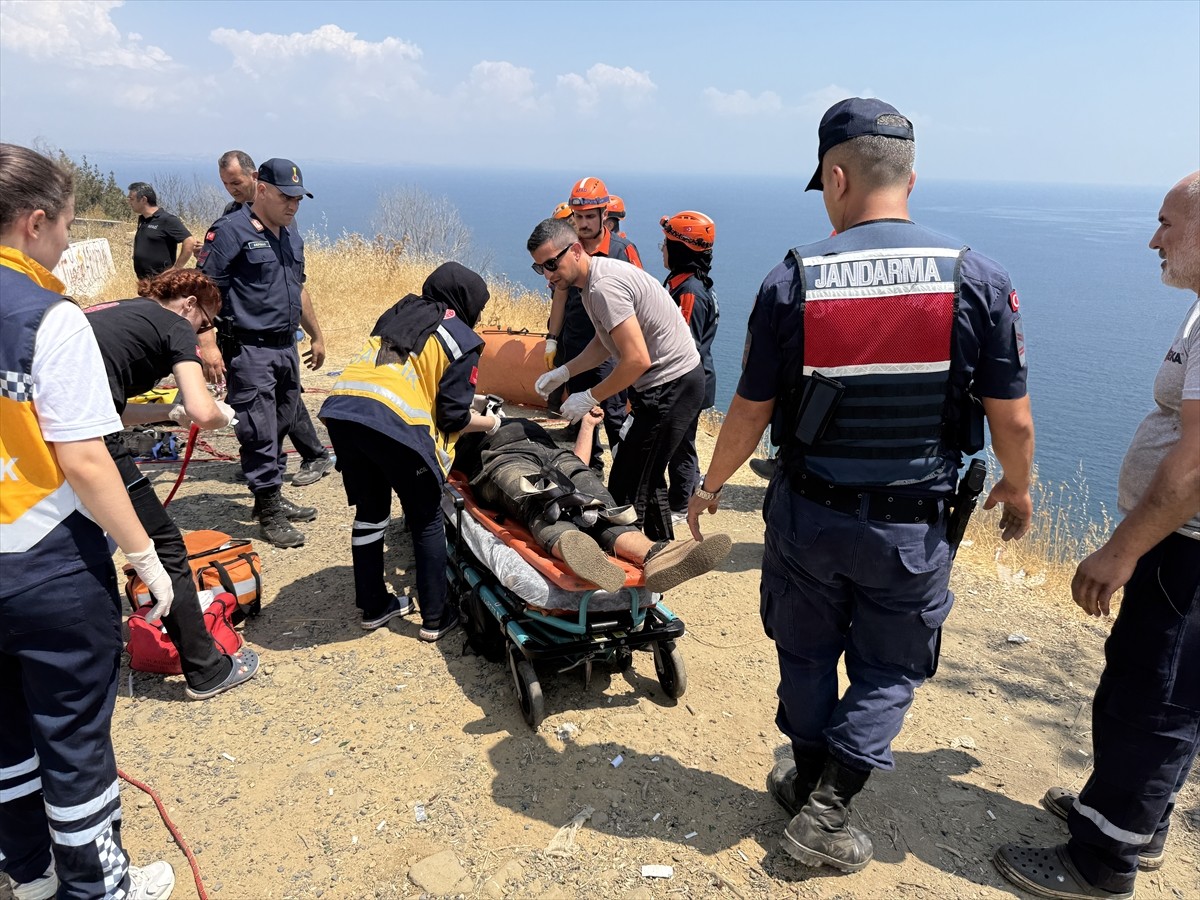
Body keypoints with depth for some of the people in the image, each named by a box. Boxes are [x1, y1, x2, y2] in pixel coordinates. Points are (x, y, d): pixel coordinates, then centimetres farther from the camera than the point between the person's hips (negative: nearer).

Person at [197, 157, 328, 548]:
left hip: (286, 346, 8)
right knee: (259, 432, -4)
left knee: (279, 428, 15)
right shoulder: (230, 231, -11)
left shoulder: (291, 233, 15)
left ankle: (273, 497, 27)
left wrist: (317, 336, 27)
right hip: (249, 350, -8)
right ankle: (269, 510, 6)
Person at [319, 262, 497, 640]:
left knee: (370, 512, 23)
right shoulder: (463, 340, 8)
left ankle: (374, 606, 34)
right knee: (427, 522, 13)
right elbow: (453, 416, 3)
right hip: (396, 424, -6)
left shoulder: (400, 313, 26)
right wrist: (491, 422, 23)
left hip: (341, 409, 6)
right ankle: (435, 618, 21)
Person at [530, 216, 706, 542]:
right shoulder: (593, 279, 10)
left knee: (626, 489, -7)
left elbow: (637, 360, -27)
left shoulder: (603, 286, -22)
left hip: (670, 388, -11)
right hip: (675, 382, 11)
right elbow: (604, 342, 22)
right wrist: (562, 373, 11)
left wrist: (589, 398, -16)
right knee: (648, 477, 21)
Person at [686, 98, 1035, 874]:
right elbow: (1012, 418, -5)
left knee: (807, 659, 22)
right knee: (887, 673, 19)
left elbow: (751, 411, -5)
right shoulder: (979, 279, -9)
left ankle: (809, 784, 40)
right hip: (915, 526, 0)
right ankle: (826, 809, 18)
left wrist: (711, 486, 12)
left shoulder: (792, 281, -10)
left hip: (808, 515, 1)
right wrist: (1018, 489, 16)